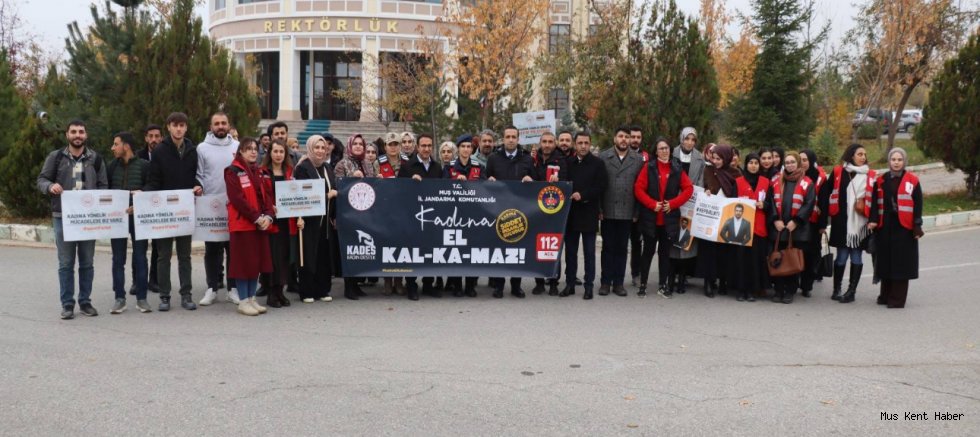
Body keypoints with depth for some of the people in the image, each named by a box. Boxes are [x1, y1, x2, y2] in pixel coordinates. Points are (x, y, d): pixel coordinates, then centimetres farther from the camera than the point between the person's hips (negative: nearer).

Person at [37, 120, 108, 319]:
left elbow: (103, 186, 8)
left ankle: (85, 301, 17)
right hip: (63, 216, -1)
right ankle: (67, 304, 9)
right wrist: (50, 186, -18)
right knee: (65, 263, 2)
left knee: (87, 262, 7)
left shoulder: (95, 158, 7)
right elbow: (41, 179, 5)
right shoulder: (55, 157, 3)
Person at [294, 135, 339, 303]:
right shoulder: (302, 168, -6)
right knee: (308, 255, -2)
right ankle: (306, 292, 5)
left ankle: (322, 290, 15)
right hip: (309, 218, -6)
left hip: (325, 219, 6)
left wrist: (334, 216, 6)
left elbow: (334, 192, 16)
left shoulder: (328, 168, 15)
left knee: (324, 255, 7)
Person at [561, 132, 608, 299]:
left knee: (589, 252, 3)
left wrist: (582, 195, -15)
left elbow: (601, 186, -8)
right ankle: (570, 284, 16)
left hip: (589, 214, -3)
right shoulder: (568, 163, 9)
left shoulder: (598, 164, -1)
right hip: (571, 213, 3)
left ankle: (589, 285, 9)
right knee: (570, 251, 8)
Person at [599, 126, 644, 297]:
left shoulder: (638, 160, 4)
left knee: (622, 248, 7)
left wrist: (637, 212, -3)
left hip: (627, 212, 1)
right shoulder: (603, 158, 1)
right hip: (608, 211, -1)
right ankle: (605, 282, 13)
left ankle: (618, 282, 15)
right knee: (608, 248, 6)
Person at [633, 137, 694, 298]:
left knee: (665, 252, 8)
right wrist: (652, 204, -15)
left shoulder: (677, 169, 4)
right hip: (650, 217, -2)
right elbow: (638, 189, -6)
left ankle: (663, 285, 16)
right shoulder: (648, 167, -1)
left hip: (669, 218, 2)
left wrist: (673, 203, -9)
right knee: (648, 251, 4)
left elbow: (689, 189, 2)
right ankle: (643, 284, 10)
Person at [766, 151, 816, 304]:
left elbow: (809, 204, -5)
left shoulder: (807, 183, 1)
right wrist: (775, 220, -6)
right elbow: (770, 202, 7)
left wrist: (796, 221, -13)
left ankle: (790, 291, 10)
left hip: (797, 229, -2)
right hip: (778, 227, 2)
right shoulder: (776, 181, 11)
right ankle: (778, 290, 11)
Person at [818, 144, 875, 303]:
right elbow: (825, 195, -2)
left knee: (856, 257, 4)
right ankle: (836, 289, 14)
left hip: (860, 222, 2)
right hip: (841, 222, -1)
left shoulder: (870, 175, 6)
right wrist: (823, 222, -6)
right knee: (842, 256, 2)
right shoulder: (838, 172, 1)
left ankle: (851, 291, 11)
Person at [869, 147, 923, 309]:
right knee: (886, 261, 9)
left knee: (901, 262, -1)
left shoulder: (912, 181, -2)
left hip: (904, 227, -3)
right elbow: (875, 203, 5)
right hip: (885, 227, 3)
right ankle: (885, 295, 20)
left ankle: (897, 298, 5)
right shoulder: (881, 180, 8)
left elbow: (917, 205, -3)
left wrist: (917, 227, -8)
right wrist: (873, 220, -9)